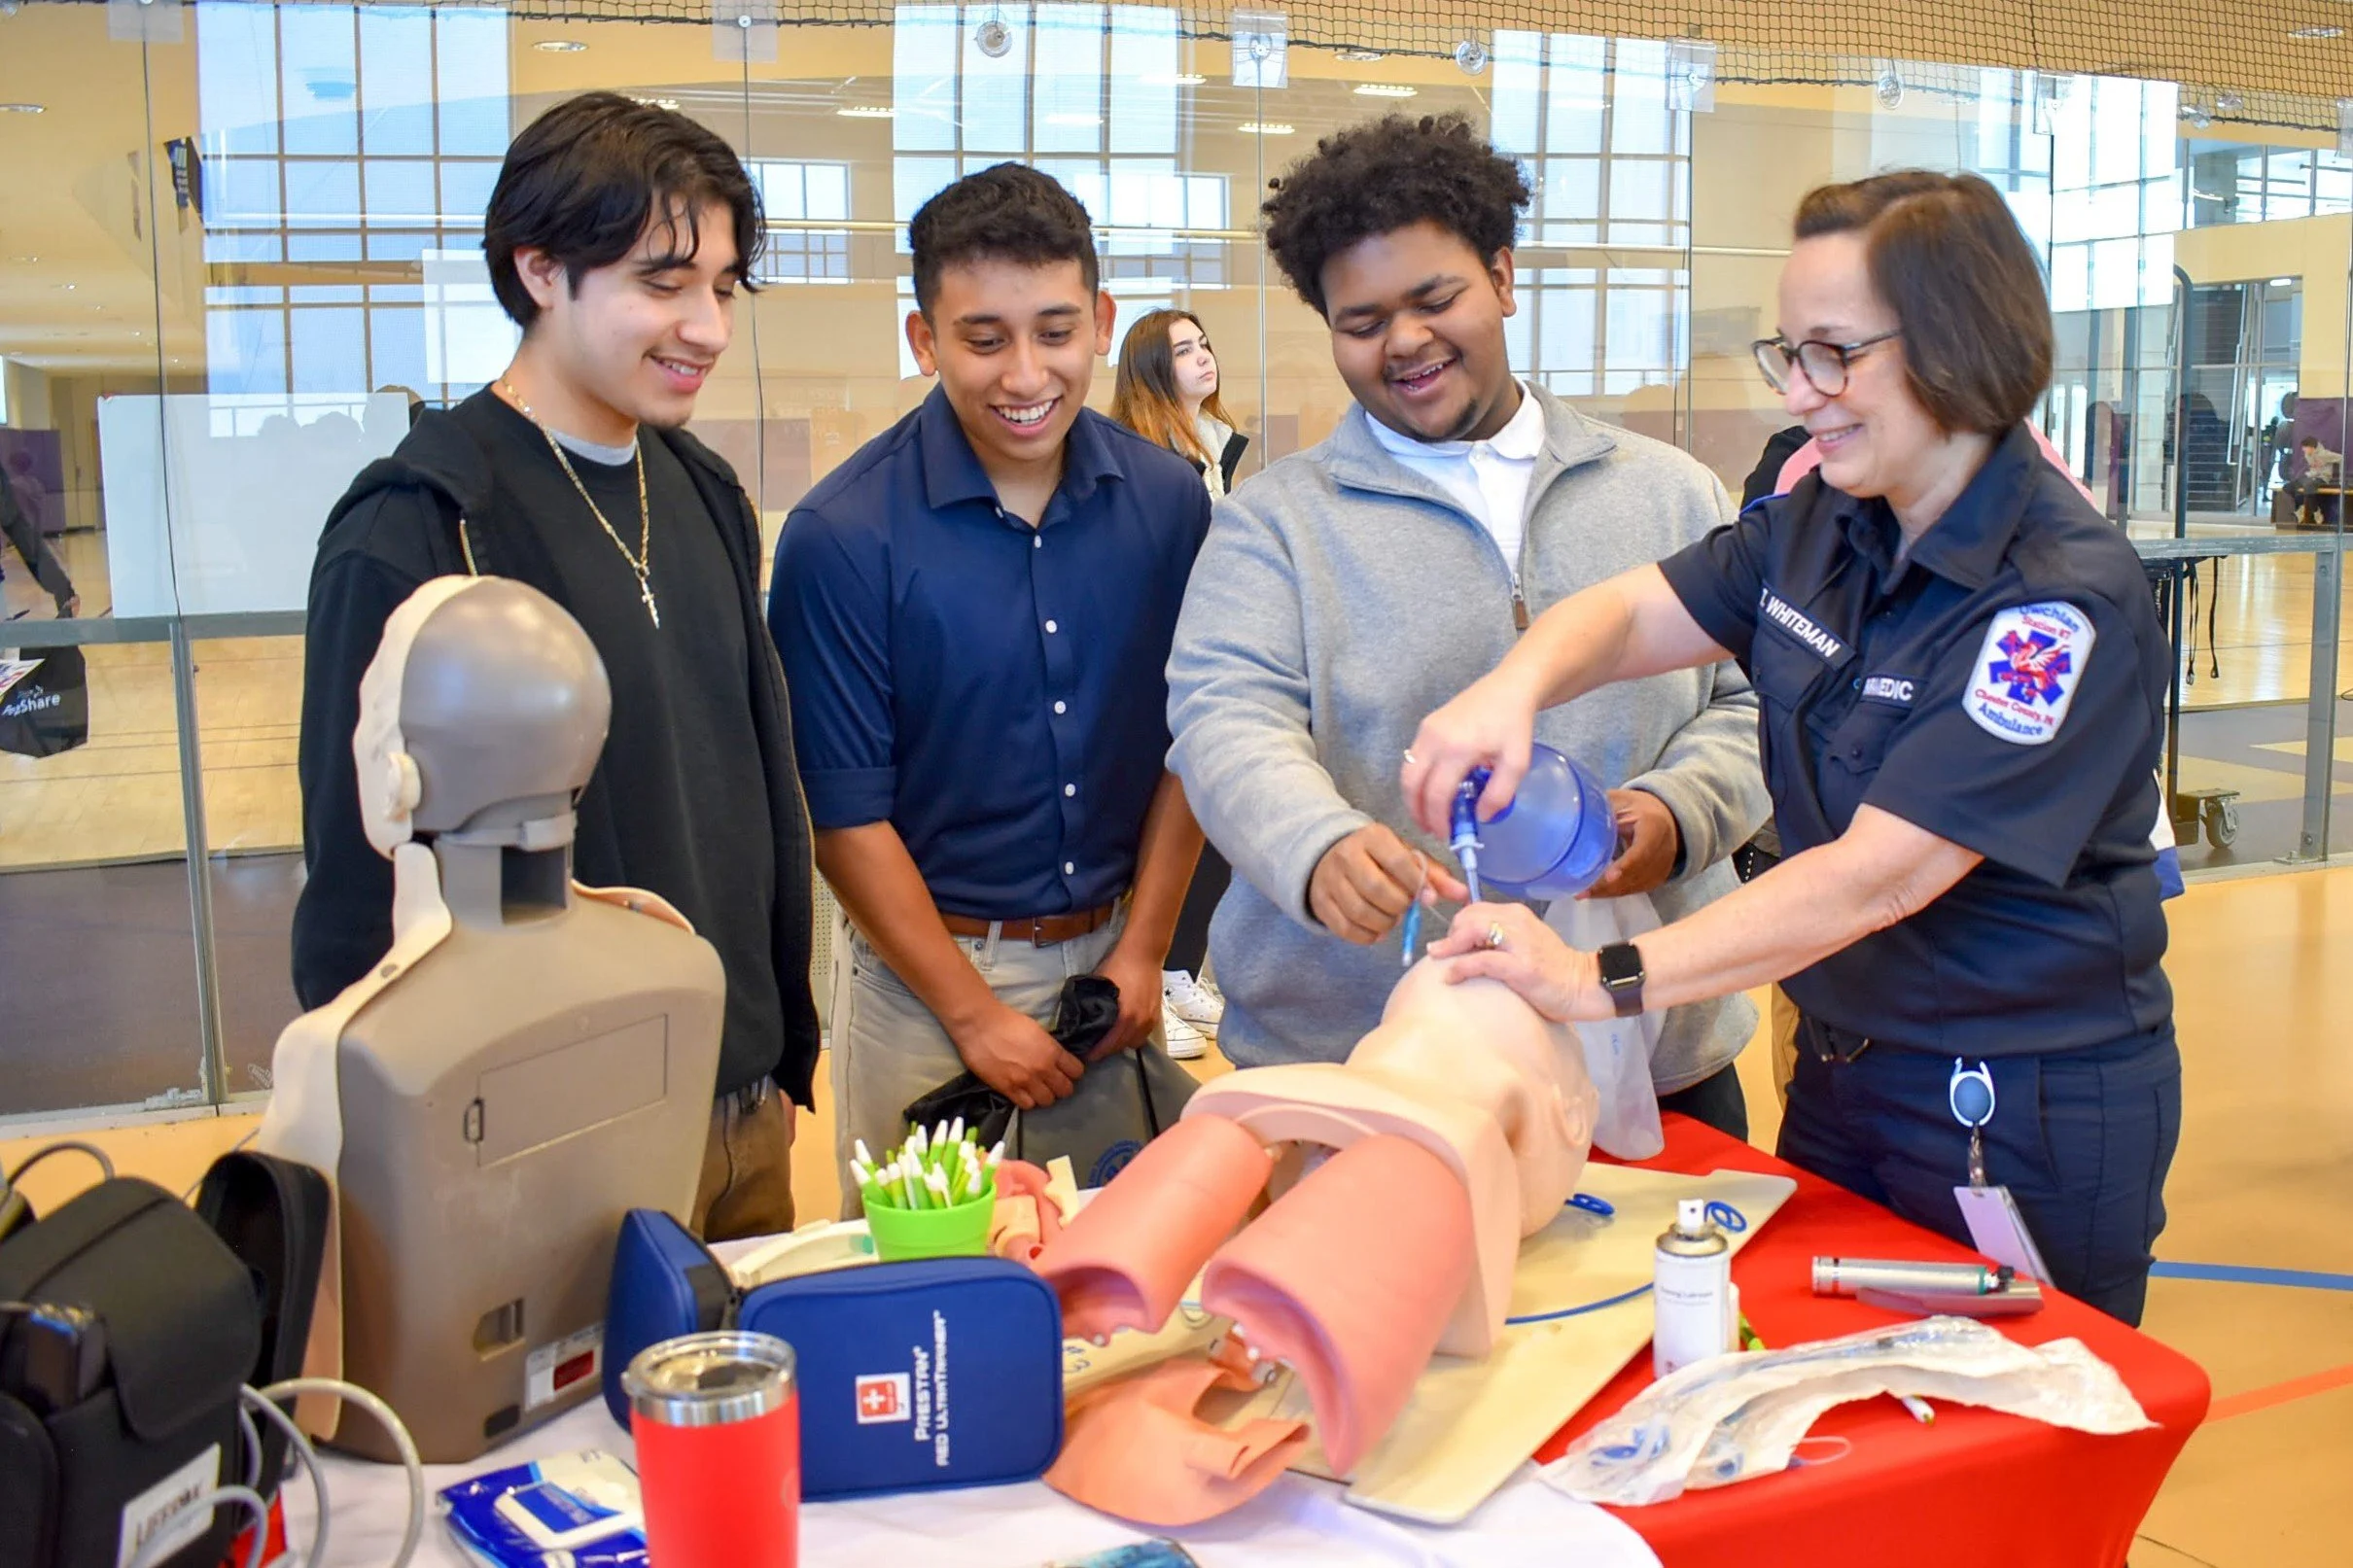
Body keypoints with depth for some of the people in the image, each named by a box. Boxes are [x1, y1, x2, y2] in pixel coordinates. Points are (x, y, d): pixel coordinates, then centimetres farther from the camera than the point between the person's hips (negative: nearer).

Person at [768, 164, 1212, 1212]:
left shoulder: (1168, 502, -2)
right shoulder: (844, 536, -14)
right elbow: (845, 813, -11)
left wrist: (1144, 948, -1)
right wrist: (975, 1012, -11)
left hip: (1112, 959, 4)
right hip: (927, 966, -3)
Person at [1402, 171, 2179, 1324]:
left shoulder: (2067, 600, -23)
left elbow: (1876, 876, -29)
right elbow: (1635, 611, 0)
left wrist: (1607, 981, -34)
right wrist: (1512, 686, -24)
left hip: (2031, 1123, -7)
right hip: (1841, 1069, 7)